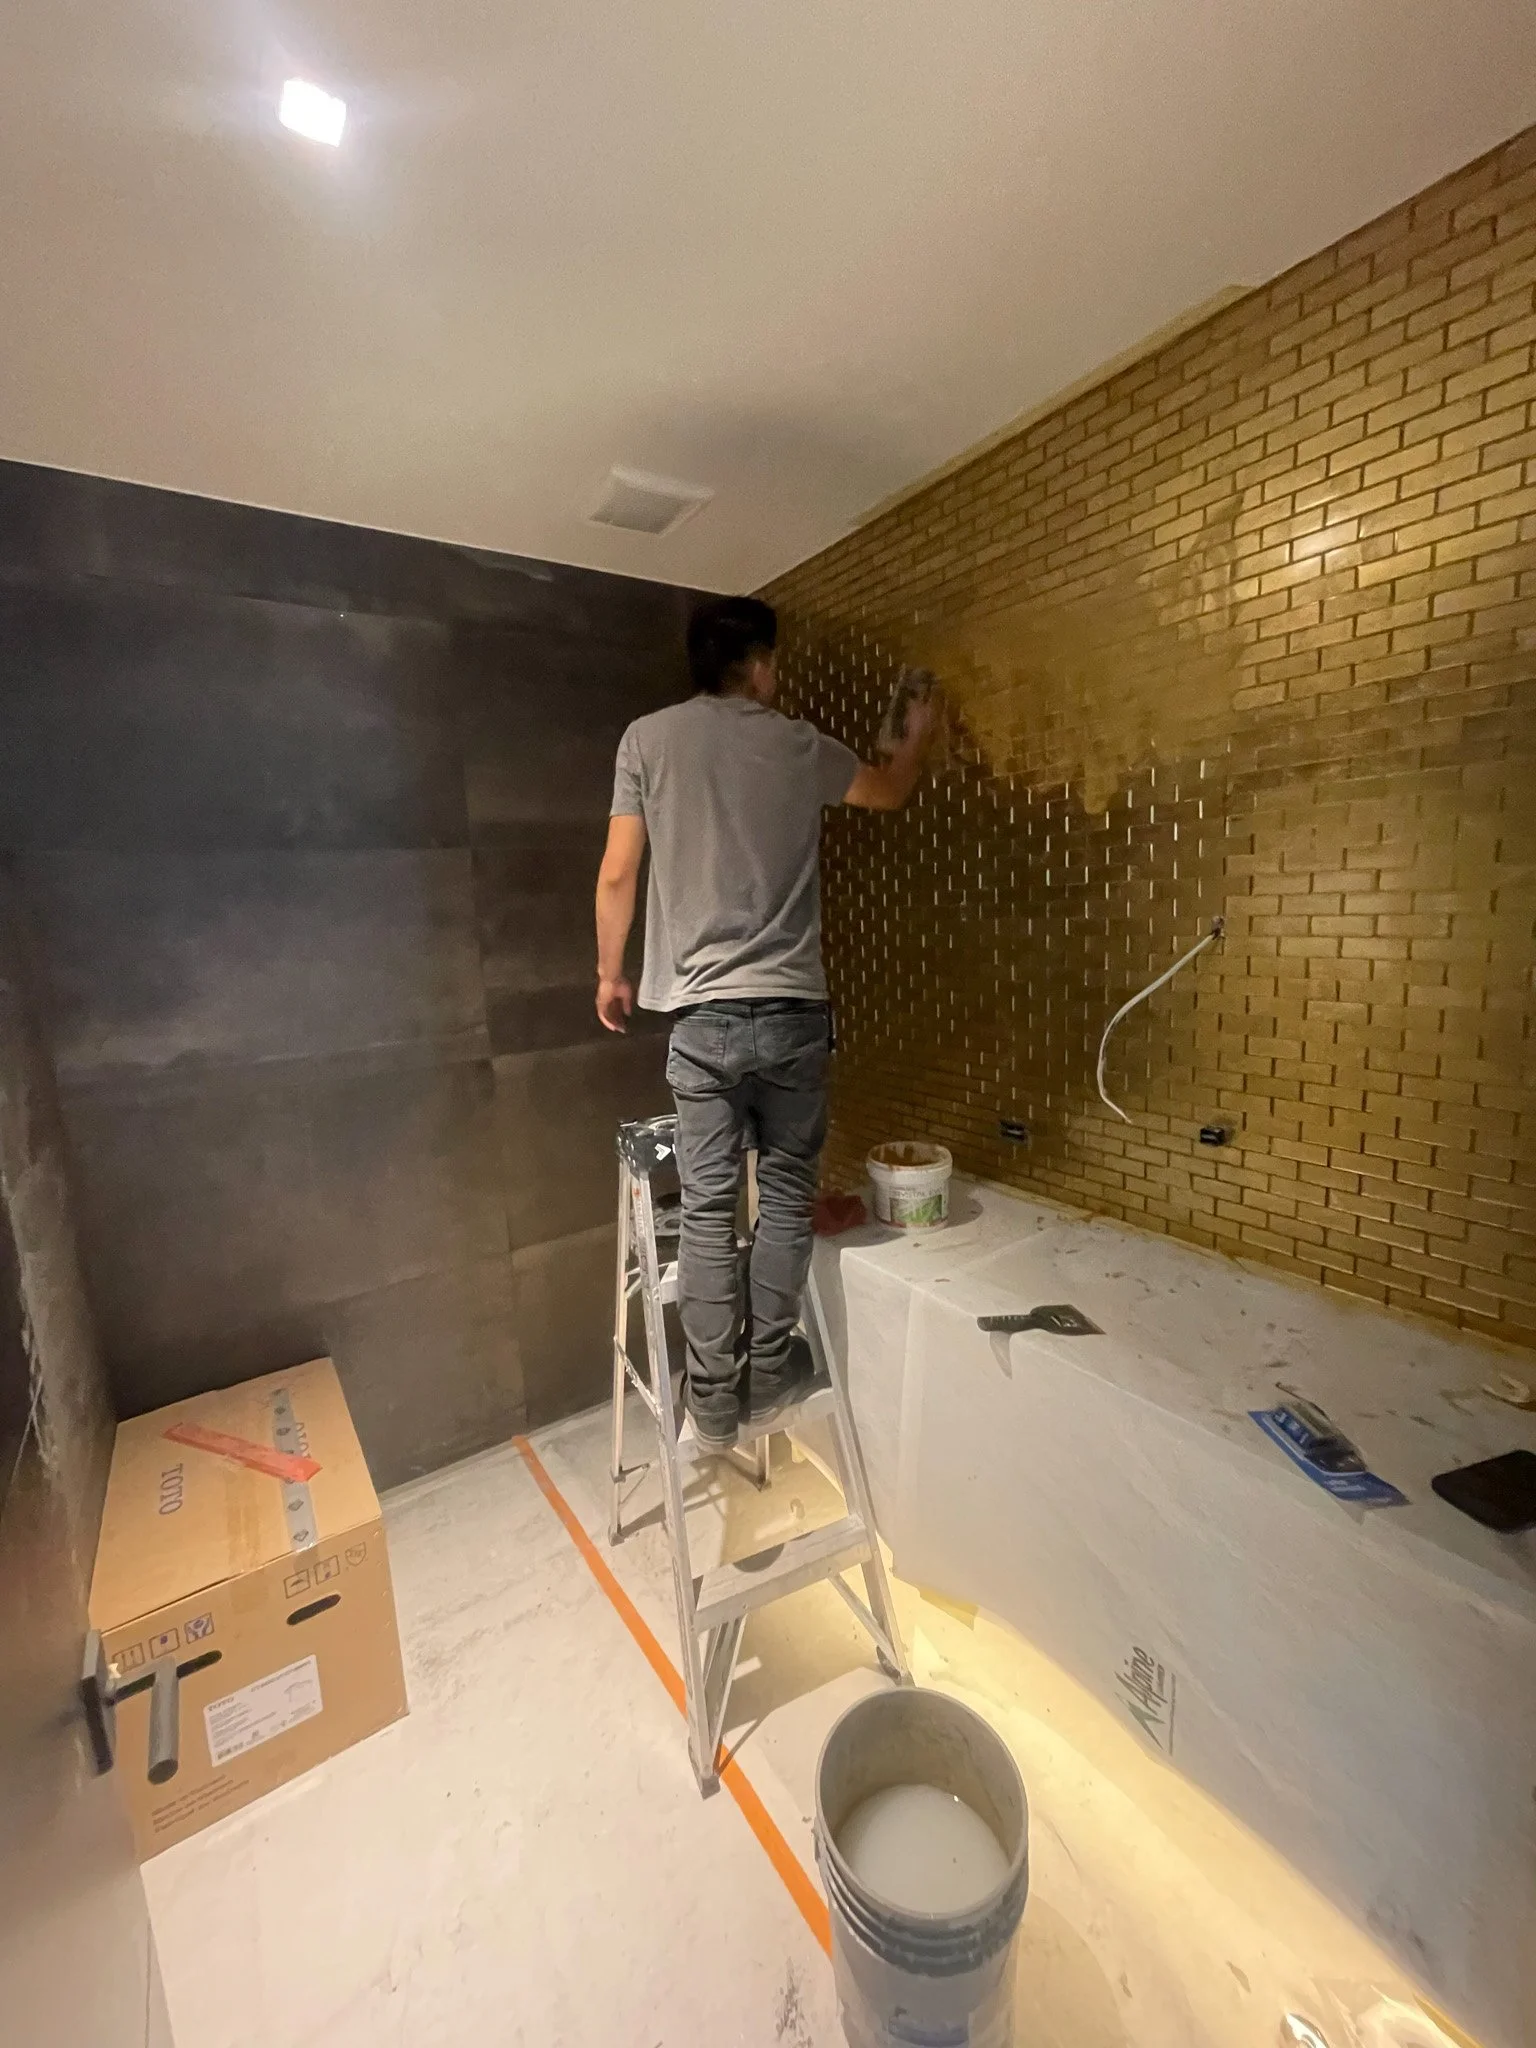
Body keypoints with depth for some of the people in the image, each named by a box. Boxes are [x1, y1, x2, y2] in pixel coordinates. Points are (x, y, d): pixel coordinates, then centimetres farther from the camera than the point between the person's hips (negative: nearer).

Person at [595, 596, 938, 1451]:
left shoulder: (649, 738, 4)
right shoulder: (799, 744, 6)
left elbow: (619, 873, 1)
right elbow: (890, 793, 24)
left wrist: (610, 973, 15)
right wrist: (921, 735, 45)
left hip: (702, 1015, 0)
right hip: (793, 1010, 0)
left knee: (708, 1209, 8)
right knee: (788, 1196, 13)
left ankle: (713, 1399, 19)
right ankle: (769, 1373, 25)